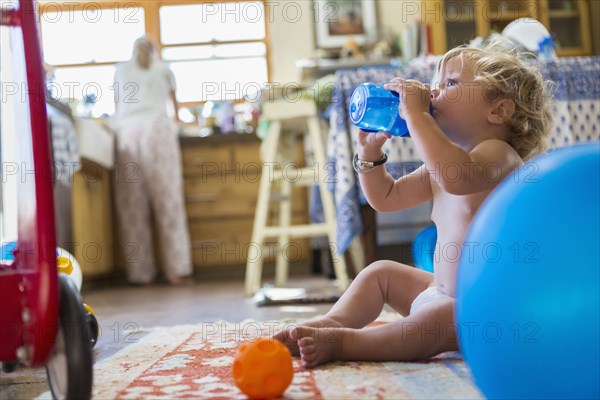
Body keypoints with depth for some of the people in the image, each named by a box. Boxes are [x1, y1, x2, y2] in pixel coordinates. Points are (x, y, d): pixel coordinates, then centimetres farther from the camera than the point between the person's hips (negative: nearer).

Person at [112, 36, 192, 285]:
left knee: (132, 205, 0)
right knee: (168, 200, -4)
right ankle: (177, 269, -7)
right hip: (157, 128, -1)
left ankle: (140, 273, -2)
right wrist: (176, 119, 54)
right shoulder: (163, 70, 23)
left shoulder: (121, 70, 26)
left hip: (127, 131, 1)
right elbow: (174, 102, 37)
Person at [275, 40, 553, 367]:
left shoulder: (499, 153, -17)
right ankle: (333, 321, -3)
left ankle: (341, 342, -33)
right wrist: (370, 150, 7)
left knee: (439, 316, -37)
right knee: (380, 272, 17)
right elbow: (386, 197, 20)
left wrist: (415, 114, -32)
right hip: (443, 292, 10)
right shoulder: (440, 164, 12)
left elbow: (456, 177, -41)